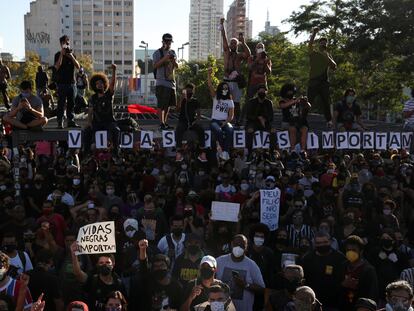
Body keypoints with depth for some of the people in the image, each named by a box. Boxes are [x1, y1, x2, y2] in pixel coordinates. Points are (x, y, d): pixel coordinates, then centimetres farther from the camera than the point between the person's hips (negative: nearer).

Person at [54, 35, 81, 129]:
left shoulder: (72, 54, 14)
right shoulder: (58, 55, 3)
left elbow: (78, 66, 4)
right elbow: (57, 66, -13)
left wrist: (71, 57, -9)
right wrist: (62, 54, -14)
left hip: (71, 82, 4)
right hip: (62, 82, -4)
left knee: (71, 103, 6)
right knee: (61, 103, -6)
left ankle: (71, 121, 12)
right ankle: (60, 122, -5)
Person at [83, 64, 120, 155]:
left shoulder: (109, 95, 3)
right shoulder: (93, 98, 11)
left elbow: (112, 83, -13)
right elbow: (90, 112, 8)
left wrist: (114, 70, -27)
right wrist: (89, 123, -9)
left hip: (109, 122, -2)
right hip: (96, 123, 2)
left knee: (116, 130, -33)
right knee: (87, 130, -26)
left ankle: (115, 151, -27)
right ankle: (86, 152, -21)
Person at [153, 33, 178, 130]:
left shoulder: (173, 52, 17)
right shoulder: (158, 53, -2)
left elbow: (176, 66, 14)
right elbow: (155, 65, -13)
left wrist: (174, 61, -8)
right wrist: (165, 58, -24)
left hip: (171, 82, 7)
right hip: (161, 83, -6)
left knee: (168, 104, 10)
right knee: (161, 104, -10)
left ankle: (165, 122, 18)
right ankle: (161, 123, -11)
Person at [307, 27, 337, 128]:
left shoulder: (328, 56, 16)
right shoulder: (313, 53, 7)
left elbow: (334, 67, 4)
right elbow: (310, 44, -14)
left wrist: (327, 57, -10)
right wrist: (314, 33, -26)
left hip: (324, 81, 3)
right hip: (313, 81, -3)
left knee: (326, 102, 4)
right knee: (309, 101, -7)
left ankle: (329, 120, 9)